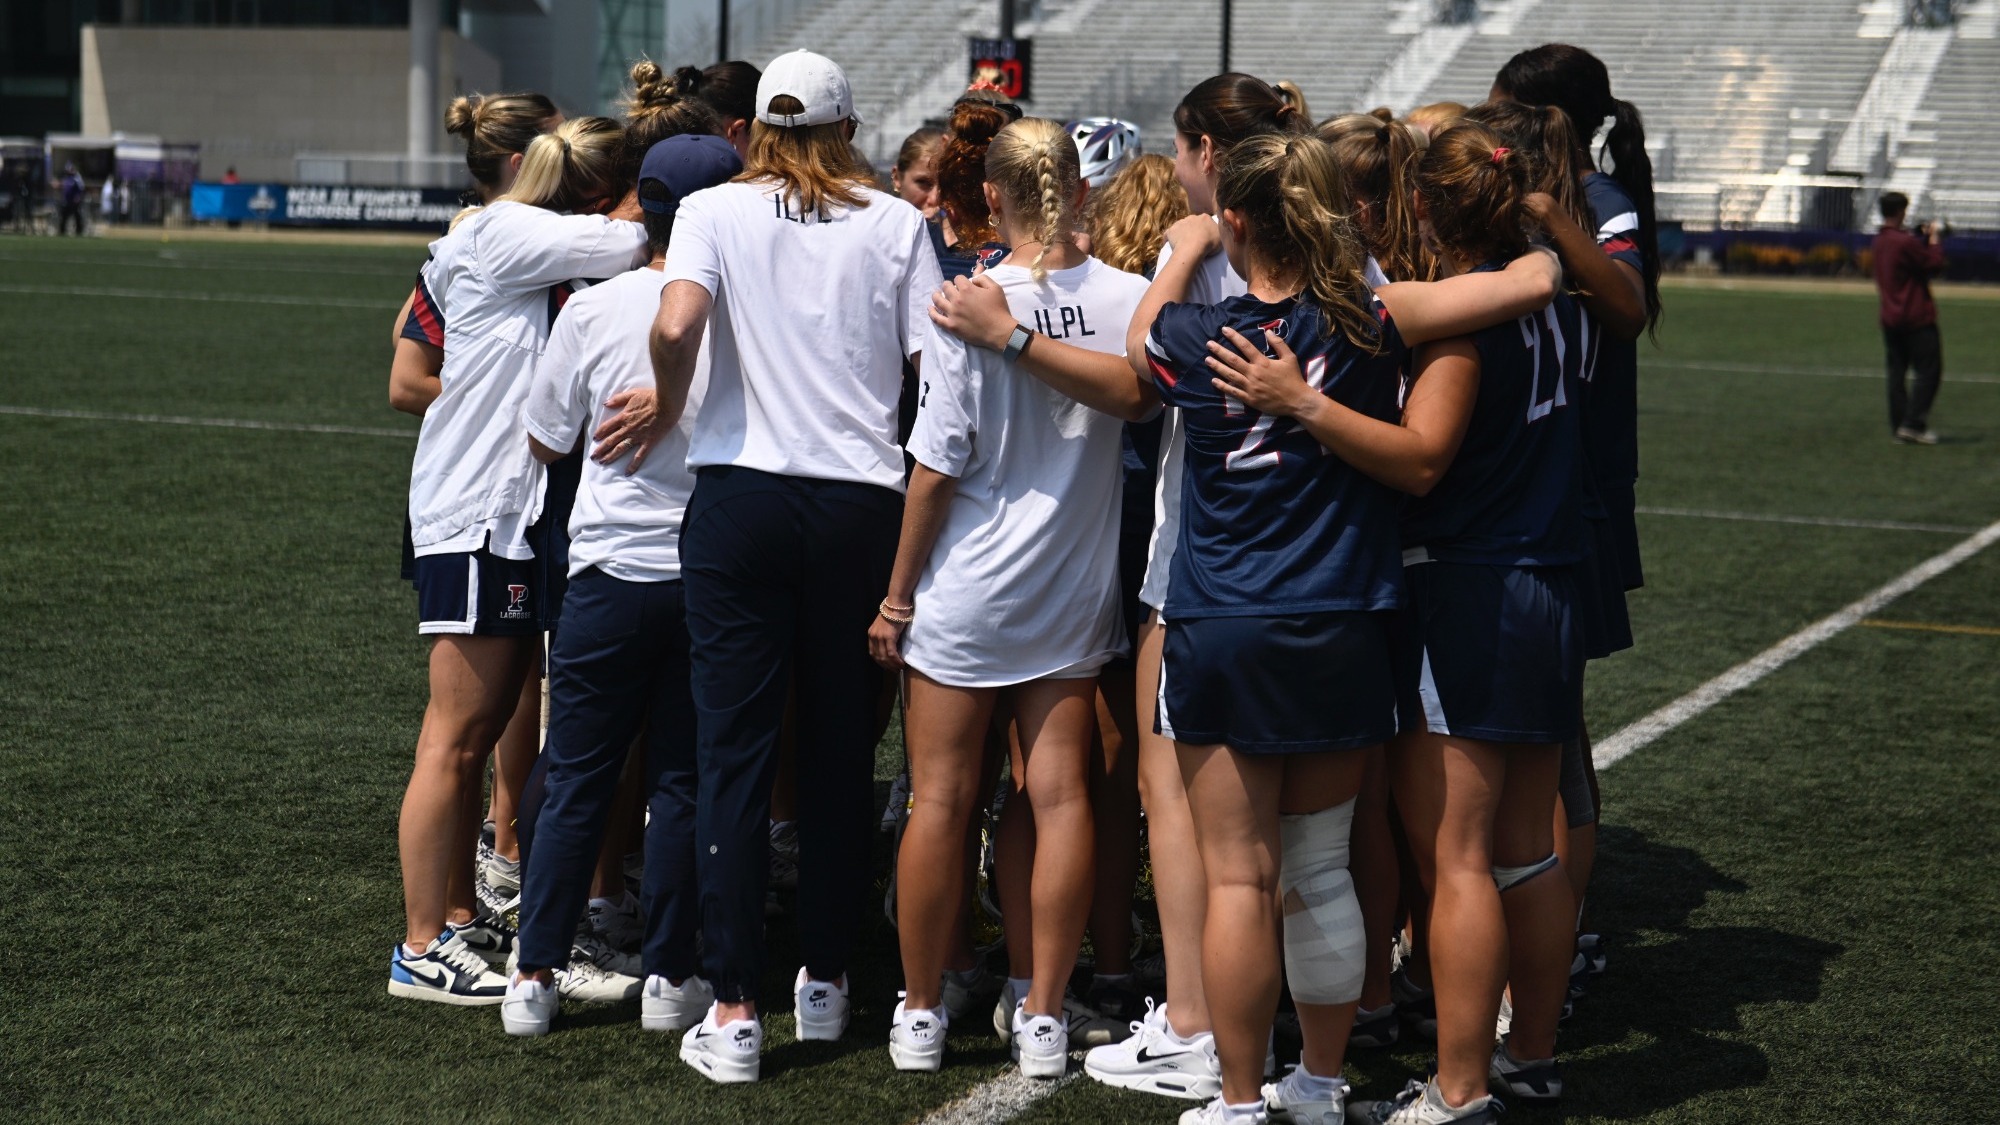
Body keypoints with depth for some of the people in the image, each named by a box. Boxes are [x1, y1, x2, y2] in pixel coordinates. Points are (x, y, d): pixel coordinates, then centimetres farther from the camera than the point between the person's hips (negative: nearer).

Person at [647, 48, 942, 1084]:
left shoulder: (715, 210, 2)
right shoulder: (895, 225, 5)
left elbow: (675, 324, -16)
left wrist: (668, 411, 2)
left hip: (741, 495, -1)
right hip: (862, 503, 1)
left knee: (735, 754, 1)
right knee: (840, 753, 12)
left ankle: (733, 1013, -1)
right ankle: (826, 981, 23)